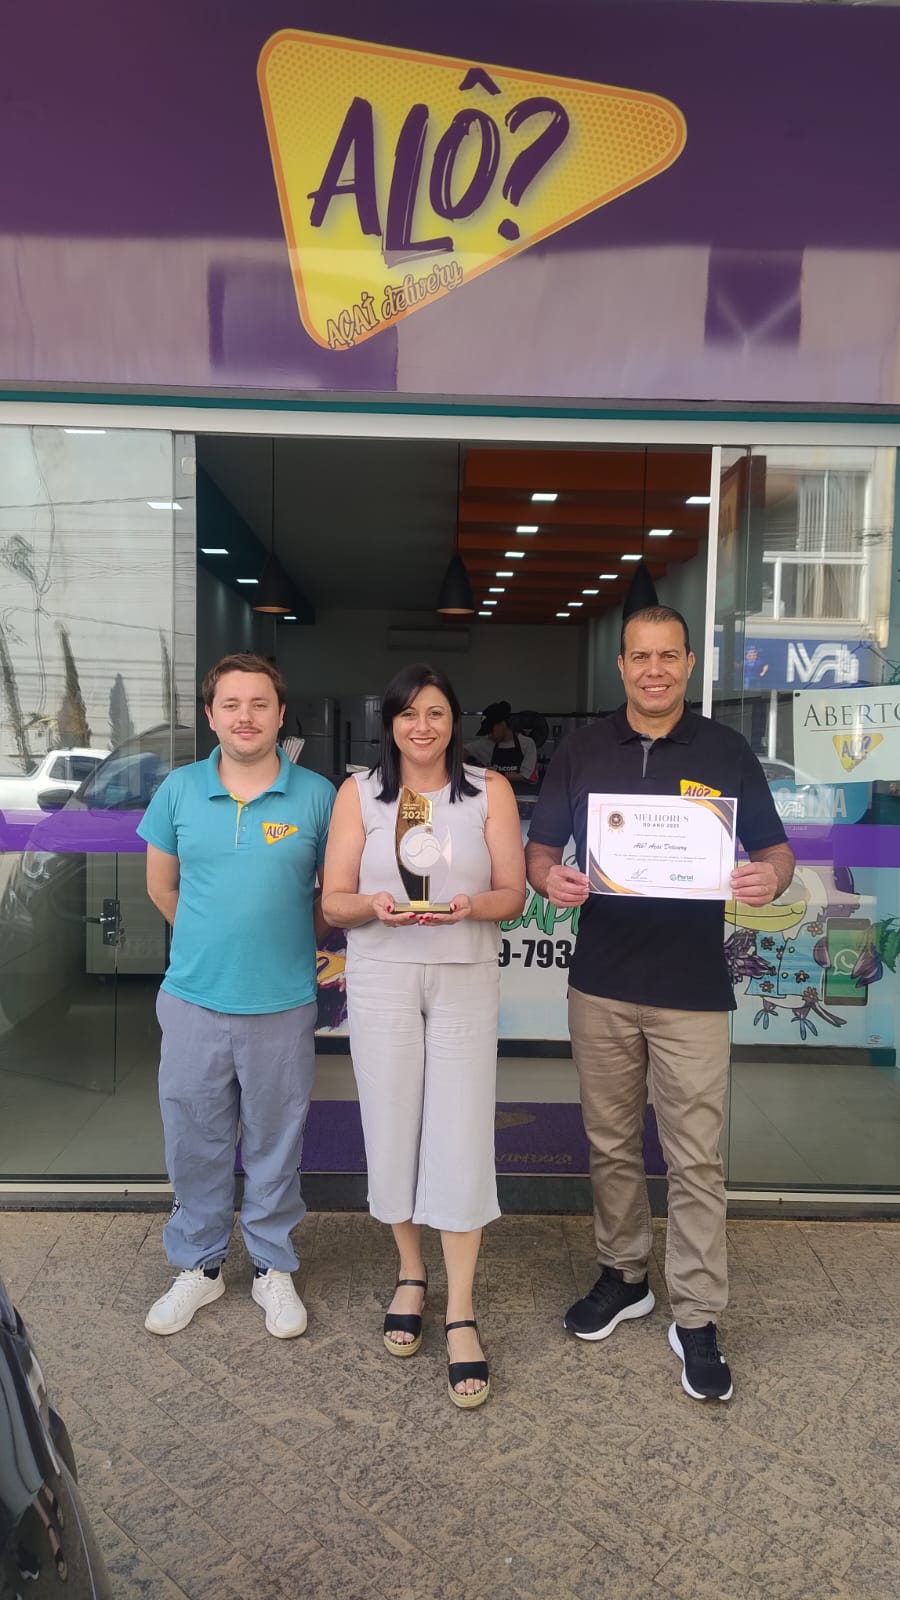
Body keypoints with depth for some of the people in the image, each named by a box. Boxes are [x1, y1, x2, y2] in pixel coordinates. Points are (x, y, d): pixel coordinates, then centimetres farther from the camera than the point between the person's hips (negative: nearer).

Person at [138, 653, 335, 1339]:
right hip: (193, 1000, 2)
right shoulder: (179, 789, 0)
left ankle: (273, 1266, 33)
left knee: (275, 1144, 13)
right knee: (195, 1142, 14)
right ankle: (200, 1264, 35)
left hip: (283, 1005, -1)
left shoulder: (317, 795, -5)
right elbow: (162, 885, 11)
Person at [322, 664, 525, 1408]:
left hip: (464, 980, -1)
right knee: (391, 1128, 7)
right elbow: (334, 900, 2)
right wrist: (375, 907, -19)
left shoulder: (490, 791, 3)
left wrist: (469, 906, -19)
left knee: (461, 1137, -3)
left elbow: (513, 894, 2)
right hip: (381, 980, 1)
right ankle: (411, 1272, 31)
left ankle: (461, 1312, 10)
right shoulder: (359, 792, 4)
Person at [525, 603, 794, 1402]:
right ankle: (623, 1275, 35)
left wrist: (770, 878, -19)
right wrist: (549, 877, -17)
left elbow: (774, 849, 5)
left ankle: (697, 1319, 18)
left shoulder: (726, 750, 0)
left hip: (693, 989, -2)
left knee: (695, 1159, 3)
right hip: (601, 983, 2)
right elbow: (540, 847, 7)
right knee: (612, 1145, 15)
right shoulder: (582, 751, 4)